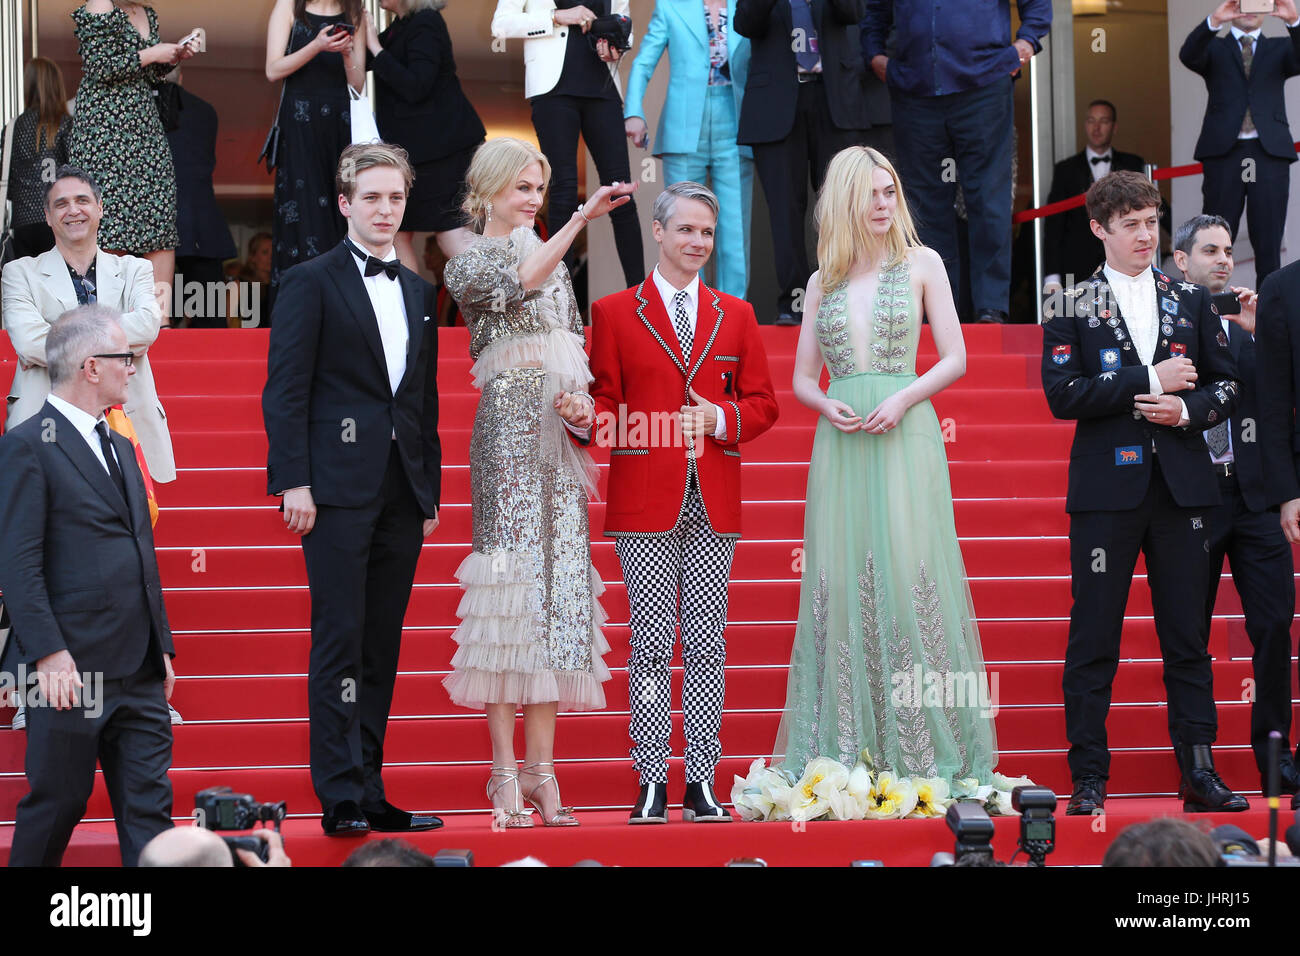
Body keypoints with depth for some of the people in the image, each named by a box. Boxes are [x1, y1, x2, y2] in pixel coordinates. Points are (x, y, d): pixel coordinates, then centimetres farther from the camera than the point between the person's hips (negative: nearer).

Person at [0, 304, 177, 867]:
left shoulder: (119, 447, 18)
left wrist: (162, 646, 18)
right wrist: (49, 653, -20)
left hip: (139, 672, 8)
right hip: (71, 671, -7)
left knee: (148, 806, 3)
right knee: (56, 803, 3)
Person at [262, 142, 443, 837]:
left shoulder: (418, 292, 18)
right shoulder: (311, 283, 0)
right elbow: (285, 390, -6)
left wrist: (430, 491, 15)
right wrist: (295, 483, -14)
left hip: (402, 492, 6)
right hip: (338, 490, -6)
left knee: (381, 649, 7)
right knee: (340, 641, -9)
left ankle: (370, 796, 10)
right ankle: (342, 797, -9)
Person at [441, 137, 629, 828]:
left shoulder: (551, 258, 20)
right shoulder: (469, 262, 0)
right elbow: (519, 283, -22)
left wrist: (578, 401, 1)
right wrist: (582, 217, -32)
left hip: (558, 435, 6)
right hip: (508, 431, -6)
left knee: (558, 585, 2)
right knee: (511, 578, -10)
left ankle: (541, 770, 4)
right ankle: (506, 774, -8)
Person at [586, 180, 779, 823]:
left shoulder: (735, 315, 14)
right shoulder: (614, 312, 6)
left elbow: (762, 403, 11)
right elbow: (603, 404, 4)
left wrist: (719, 418, -8)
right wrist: (654, 427, -16)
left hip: (713, 506, 2)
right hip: (645, 504, -2)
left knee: (707, 644, 2)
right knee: (650, 644, -2)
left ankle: (702, 785, 6)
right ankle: (652, 785, 1)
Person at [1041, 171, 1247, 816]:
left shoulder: (1190, 302, 14)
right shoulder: (1072, 307, 5)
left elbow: (1227, 385, 14)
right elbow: (1062, 395, -7)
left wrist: (1187, 410, -7)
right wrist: (1149, 382, -10)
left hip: (1181, 489, 3)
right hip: (1106, 489, -3)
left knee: (1187, 637, 4)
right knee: (1093, 640, -2)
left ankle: (1199, 773, 7)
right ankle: (1088, 779, 2)